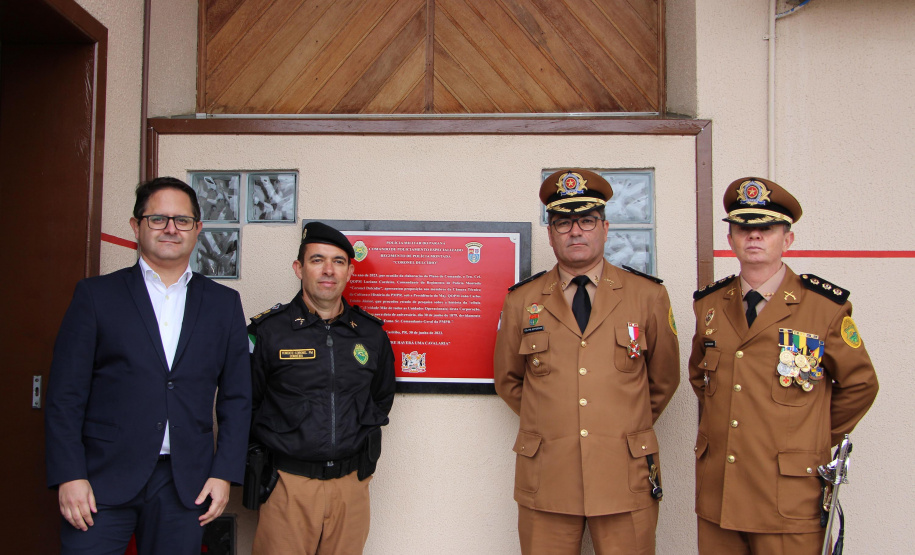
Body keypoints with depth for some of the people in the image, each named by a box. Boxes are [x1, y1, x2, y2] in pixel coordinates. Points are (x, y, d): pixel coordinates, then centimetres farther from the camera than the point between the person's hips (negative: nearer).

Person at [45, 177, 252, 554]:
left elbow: (236, 398, 7)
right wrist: (69, 476, -8)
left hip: (185, 487, 2)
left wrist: (224, 473, -1)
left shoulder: (224, 303, 8)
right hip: (102, 480, -1)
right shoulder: (96, 294, 3)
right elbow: (65, 395, 0)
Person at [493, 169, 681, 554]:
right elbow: (508, 380, 16)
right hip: (545, 479, 1)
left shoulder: (649, 296, 3)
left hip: (626, 479, 0)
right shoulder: (521, 301, 4)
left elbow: (664, 379, 13)